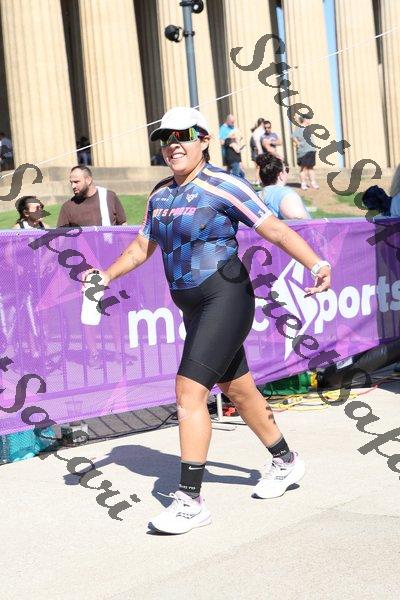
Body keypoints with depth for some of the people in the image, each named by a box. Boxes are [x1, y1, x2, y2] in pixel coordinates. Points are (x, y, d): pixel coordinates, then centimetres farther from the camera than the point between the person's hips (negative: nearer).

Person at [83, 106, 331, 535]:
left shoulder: (223, 186, -11)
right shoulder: (160, 195, 10)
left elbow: (277, 230, -14)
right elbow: (142, 247, 21)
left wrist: (316, 264, -27)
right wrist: (107, 276, 7)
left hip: (226, 298, -8)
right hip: (193, 307, 8)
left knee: (189, 391, -17)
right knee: (237, 390, 19)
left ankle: (190, 500, -10)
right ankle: (286, 462, 40)